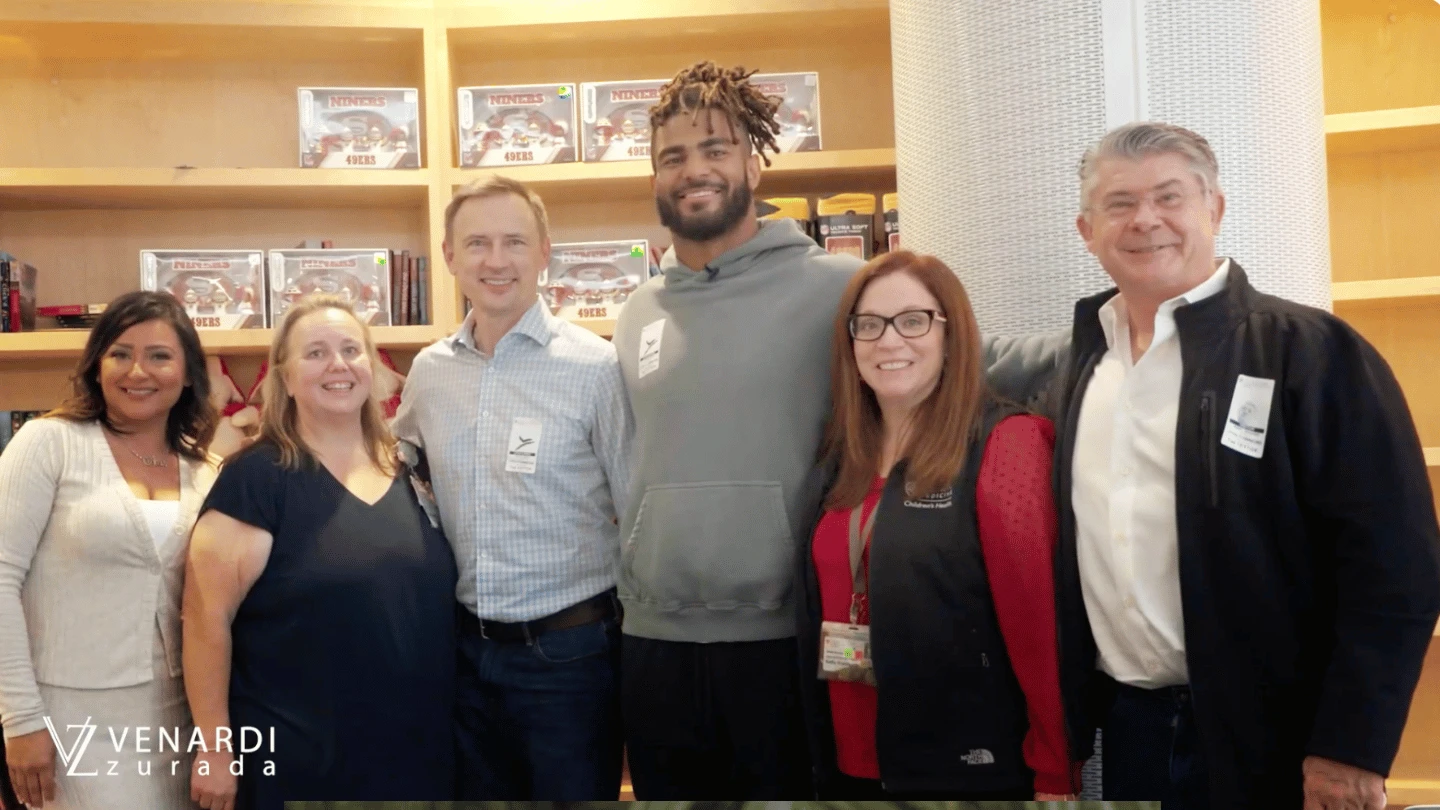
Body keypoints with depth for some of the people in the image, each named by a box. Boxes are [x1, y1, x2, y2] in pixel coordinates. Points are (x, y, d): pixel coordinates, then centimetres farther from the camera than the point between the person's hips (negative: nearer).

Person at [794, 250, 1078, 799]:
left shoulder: (1005, 443, -12)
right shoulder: (841, 455, 7)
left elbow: (1037, 619, -15)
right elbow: (817, 608, 11)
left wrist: (1053, 773, -14)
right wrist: (822, 757, 11)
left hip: (971, 768, -5)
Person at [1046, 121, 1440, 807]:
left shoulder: (1311, 351, -11)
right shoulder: (1083, 362, 6)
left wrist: (1350, 748, -15)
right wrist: (1065, 717, 9)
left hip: (1268, 739, -5)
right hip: (1123, 724, 5)